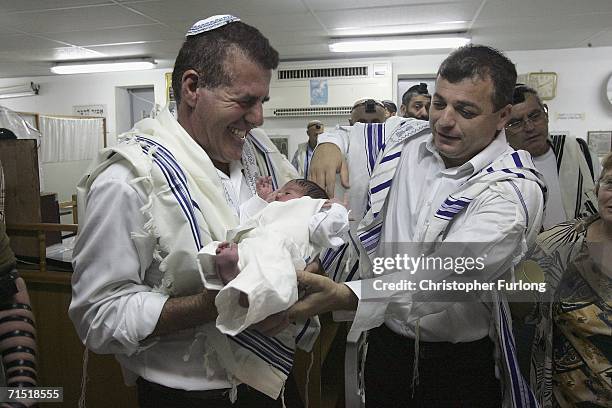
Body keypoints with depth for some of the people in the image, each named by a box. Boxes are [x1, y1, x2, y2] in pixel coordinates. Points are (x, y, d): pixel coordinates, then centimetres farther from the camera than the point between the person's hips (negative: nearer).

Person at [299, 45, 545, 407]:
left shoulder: (513, 191, -19)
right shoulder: (407, 138, -3)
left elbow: (446, 275, -33)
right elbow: (348, 135, 15)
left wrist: (345, 296, -47)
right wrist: (329, 145, -10)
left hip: (461, 362, -4)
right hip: (385, 340, 5)